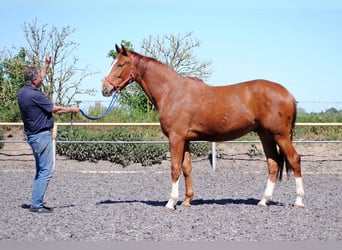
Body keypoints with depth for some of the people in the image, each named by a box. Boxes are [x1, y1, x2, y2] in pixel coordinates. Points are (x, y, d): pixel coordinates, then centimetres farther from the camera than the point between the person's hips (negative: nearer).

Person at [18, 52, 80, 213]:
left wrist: (47, 65, 31)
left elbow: (39, 79, 27)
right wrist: (71, 109, 4)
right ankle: (36, 205, -5)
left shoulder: (23, 92, 7)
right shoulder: (34, 95, -20)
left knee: (41, 170, 18)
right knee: (45, 171, -6)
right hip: (42, 135, -10)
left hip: (33, 135, 10)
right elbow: (55, 109, -11)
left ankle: (37, 202, 20)